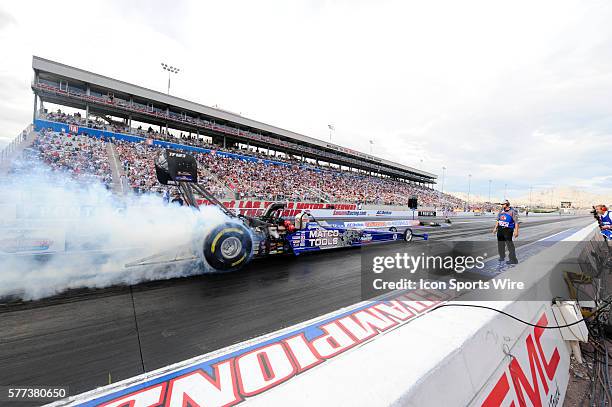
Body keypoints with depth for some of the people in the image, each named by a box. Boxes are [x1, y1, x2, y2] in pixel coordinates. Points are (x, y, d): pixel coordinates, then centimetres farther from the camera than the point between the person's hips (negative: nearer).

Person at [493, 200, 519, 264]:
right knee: (500, 244, 15)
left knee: (510, 244, -5)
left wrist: (516, 231, -18)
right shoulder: (501, 211, 11)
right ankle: (502, 256, 30)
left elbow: (516, 222, -12)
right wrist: (495, 228, 16)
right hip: (500, 229, 6)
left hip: (508, 230, -6)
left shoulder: (512, 211, -8)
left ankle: (513, 260, 2)